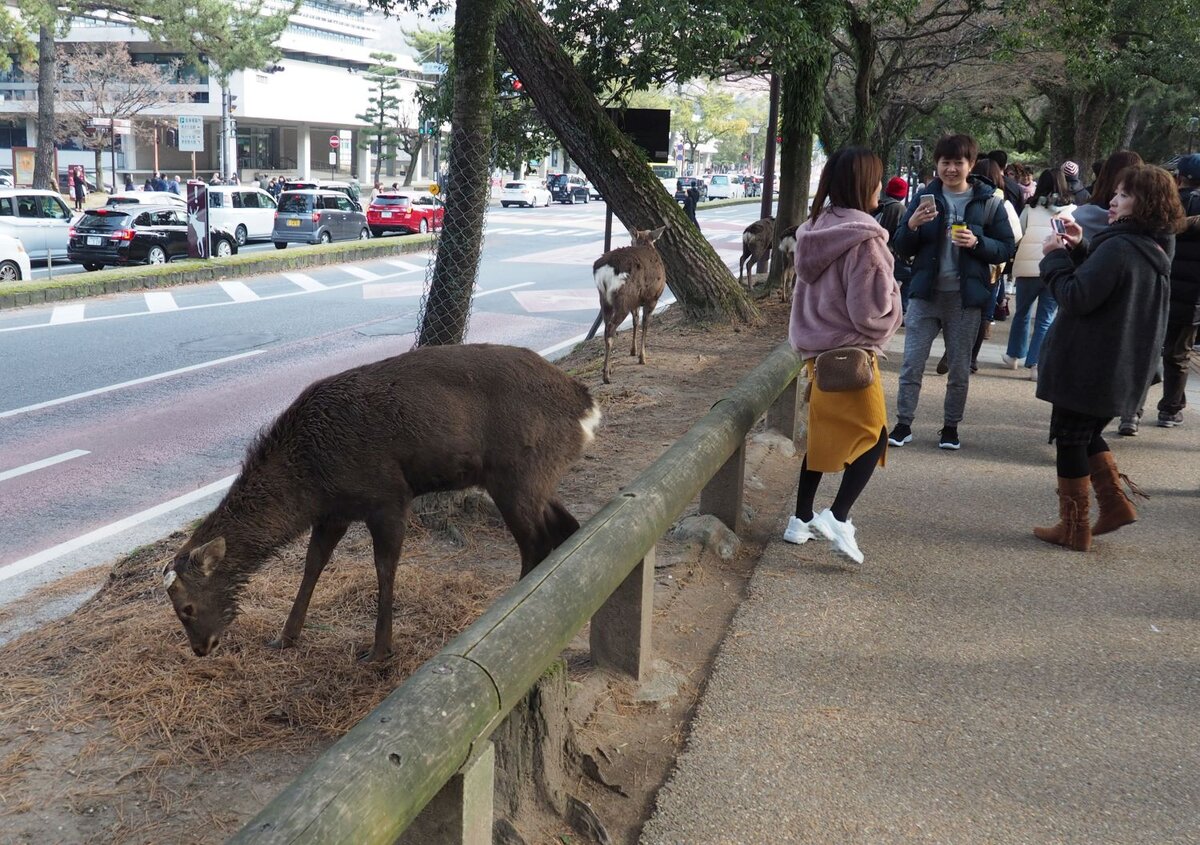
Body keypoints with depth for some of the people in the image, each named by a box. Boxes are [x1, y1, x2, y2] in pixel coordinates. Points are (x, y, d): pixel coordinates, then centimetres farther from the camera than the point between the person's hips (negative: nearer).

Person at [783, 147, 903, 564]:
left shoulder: (816, 229, 3)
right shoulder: (864, 238, -20)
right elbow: (869, 310, -20)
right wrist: (894, 296, 0)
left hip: (817, 349, 8)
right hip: (851, 351, -7)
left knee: (822, 432, 18)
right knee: (873, 436, 6)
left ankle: (801, 519, 24)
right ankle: (837, 517, -6)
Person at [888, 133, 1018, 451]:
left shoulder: (988, 202, 0)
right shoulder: (925, 197, 4)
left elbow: (1008, 248, 1)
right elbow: (902, 249, 4)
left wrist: (978, 243, -17)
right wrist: (912, 225, -17)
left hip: (965, 297, -1)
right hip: (925, 293, 1)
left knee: (959, 369, 8)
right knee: (912, 363, 0)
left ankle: (951, 426, 21)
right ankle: (903, 424, 10)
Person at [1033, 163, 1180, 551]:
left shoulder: (1118, 247, -21)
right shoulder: (1155, 250, 9)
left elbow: (1077, 298, -24)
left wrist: (1055, 256, -12)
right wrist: (1078, 249, 3)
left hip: (1087, 366, -9)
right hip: (1122, 369, 9)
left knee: (1070, 439, 4)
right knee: (1087, 433, 25)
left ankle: (1074, 528, 11)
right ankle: (1115, 502, 19)